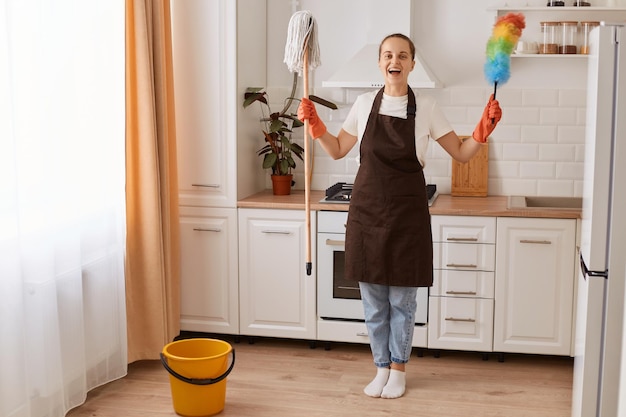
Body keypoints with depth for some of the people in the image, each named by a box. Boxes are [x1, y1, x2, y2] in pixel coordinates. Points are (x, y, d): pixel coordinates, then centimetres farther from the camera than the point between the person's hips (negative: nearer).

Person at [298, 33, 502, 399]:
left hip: (407, 214, -2)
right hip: (367, 211, 2)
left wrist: (485, 127, -13)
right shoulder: (365, 104, 4)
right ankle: (382, 368, 25)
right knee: (373, 300, 9)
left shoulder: (426, 108, -2)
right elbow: (337, 150, 14)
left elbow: (462, 153, 2)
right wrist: (314, 124, 1)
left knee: (402, 300, 8)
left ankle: (398, 370, 25)